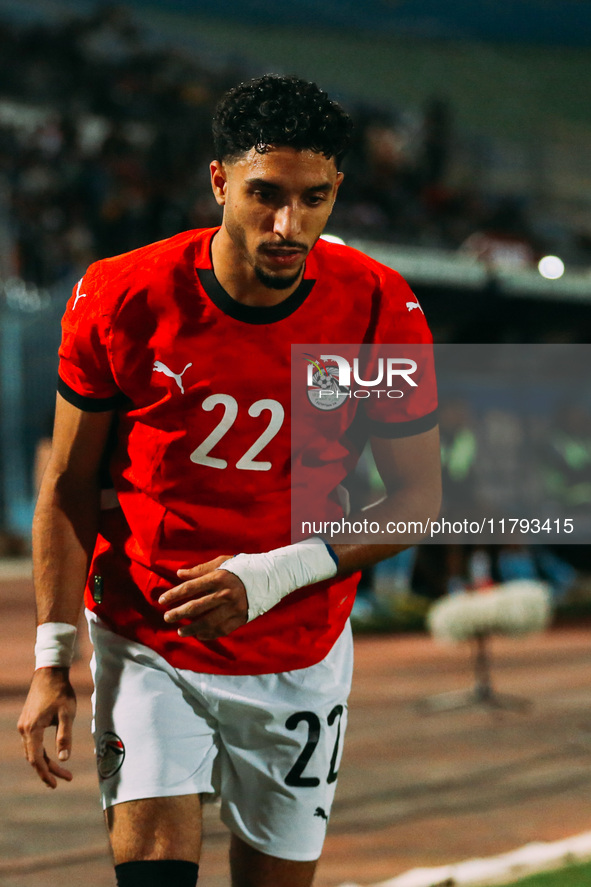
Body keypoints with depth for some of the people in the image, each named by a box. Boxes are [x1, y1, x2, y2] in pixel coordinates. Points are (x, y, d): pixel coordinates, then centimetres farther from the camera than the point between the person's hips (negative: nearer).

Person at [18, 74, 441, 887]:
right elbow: (68, 490, -2)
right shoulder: (124, 300, -13)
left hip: (300, 658, 1)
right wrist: (51, 661, -6)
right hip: (144, 644, -1)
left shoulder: (379, 312, -12)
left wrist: (274, 575, -18)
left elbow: (418, 498, -4)